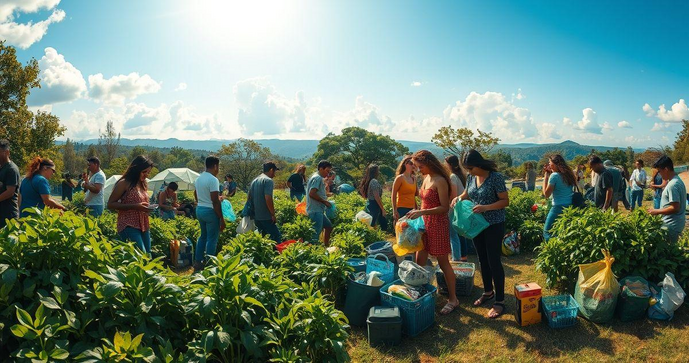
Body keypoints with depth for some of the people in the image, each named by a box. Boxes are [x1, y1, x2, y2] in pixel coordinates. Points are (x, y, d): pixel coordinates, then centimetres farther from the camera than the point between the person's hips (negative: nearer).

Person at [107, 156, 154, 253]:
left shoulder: (143, 184, 15)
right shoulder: (124, 183, -7)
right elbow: (110, 204, -9)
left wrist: (148, 208, 6)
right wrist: (135, 206, -18)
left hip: (144, 226, 8)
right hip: (128, 226, -8)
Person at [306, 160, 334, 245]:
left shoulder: (319, 178, 18)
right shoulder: (317, 178, -14)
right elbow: (312, 193, -24)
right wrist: (325, 201, -16)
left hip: (318, 210, 11)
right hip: (315, 211, -11)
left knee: (329, 226, 21)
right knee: (316, 234, -10)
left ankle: (326, 246, 30)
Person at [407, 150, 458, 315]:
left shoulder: (440, 181, -17)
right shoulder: (426, 178, 8)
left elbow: (445, 208, -20)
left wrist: (422, 212, -27)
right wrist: (417, 215, 11)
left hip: (438, 224, -8)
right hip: (425, 224, 8)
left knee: (443, 263, 3)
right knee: (419, 261, 10)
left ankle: (453, 299, 16)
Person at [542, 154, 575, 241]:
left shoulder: (554, 175, -12)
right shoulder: (569, 174, 9)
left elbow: (546, 194, -9)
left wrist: (546, 175, -6)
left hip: (559, 207, -8)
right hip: (571, 207, 8)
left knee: (547, 232, -1)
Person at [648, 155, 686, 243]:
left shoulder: (673, 185, -22)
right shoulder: (677, 180, 9)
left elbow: (675, 208, -24)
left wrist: (657, 211, -15)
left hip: (672, 225, -10)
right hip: (675, 223, 10)